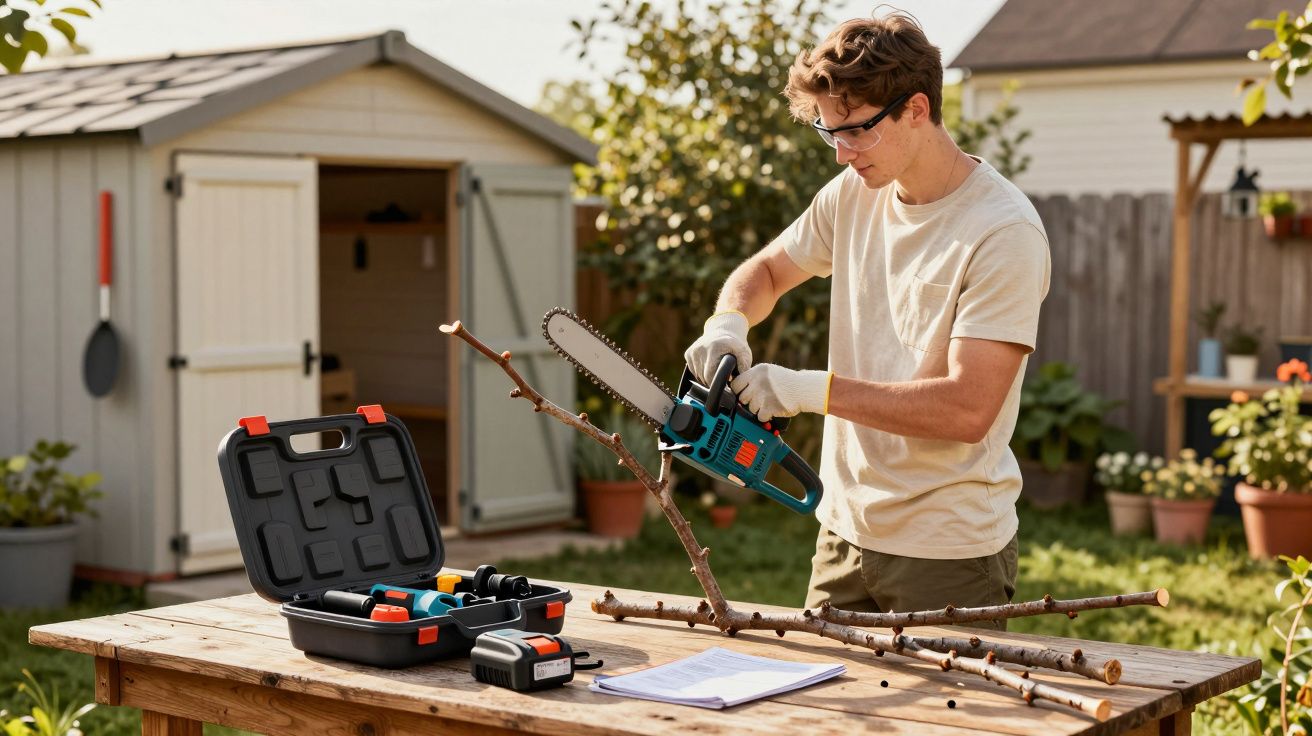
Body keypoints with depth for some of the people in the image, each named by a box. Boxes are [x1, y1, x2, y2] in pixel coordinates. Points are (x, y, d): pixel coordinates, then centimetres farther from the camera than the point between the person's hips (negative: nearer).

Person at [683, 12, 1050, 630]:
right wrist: (728, 325, -3)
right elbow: (765, 271, 20)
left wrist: (814, 389, -22)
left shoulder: (1004, 232, -18)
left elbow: (968, 408, -24)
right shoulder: (853, 195, 3)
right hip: (846, 530, 7)